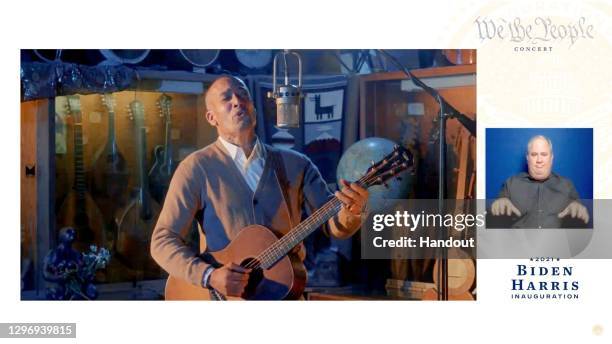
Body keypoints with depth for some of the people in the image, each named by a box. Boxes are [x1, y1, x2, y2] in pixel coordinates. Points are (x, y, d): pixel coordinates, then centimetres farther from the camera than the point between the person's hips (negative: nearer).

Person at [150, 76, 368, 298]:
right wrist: (210, 277, -19)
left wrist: (351, 212, -19)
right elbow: (163, 241, -5)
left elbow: (335, 225, 2)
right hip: (223, 296, -3)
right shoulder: (198, 167, -2)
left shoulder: (295, 165, 8)